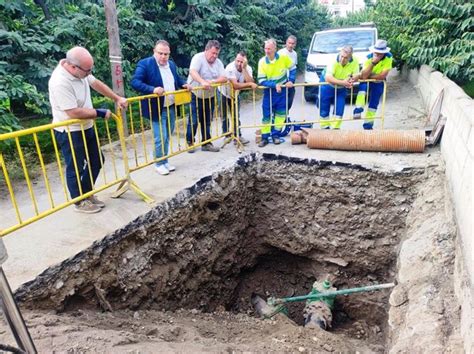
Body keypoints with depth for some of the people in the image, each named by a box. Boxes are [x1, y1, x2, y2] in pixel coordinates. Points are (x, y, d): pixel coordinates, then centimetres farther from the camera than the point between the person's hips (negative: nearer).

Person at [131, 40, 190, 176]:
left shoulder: (171, 64, 10)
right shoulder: (145, 64, -12)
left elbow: (177, 79, 26)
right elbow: (135, 82, -20)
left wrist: (184, 84, 4)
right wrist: (153, 89, -34)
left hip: (171, 108, 7)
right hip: (157, 109, -7)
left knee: (167, 137, 15)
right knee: (160, 138, -3)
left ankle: (165, 161, 29)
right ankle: (159, 164, 15)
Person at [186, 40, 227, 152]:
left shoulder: (218, 62, 3)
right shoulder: (198, 57, -14)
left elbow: (224, 78, -6)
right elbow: (192, 72, -30)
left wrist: (212, 81, -25)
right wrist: (203, 82, -47)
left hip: (210, 96, 5)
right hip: (196, 95, -5)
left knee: (207, 122, 11)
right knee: (194, 121, -1)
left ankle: (206, 143, 21)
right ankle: (190, 143, 14)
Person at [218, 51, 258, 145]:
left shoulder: (248, 68, -18)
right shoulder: (230, 68, -32)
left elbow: (250, 82, -34)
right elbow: (235, 85, -41)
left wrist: (244, 69, -39)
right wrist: (250, 84, -36)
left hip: (235, 94, 4)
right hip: (224, 93, -4)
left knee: (236, 116, 11)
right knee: (225, 116, 4)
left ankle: (238, 136, 19)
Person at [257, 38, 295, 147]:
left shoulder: (283, 57, -13)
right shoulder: (262, 61, -14)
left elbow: (292, 69, 4)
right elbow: (261, 81, -17)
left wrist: (290, 80, -9)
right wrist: (274, 85, -28)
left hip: (282, 90, 1)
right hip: (269, 91, -1)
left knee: (280, 113, 5)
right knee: (267, 115, 1)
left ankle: (275, 135, 17)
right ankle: (265, 137, 9)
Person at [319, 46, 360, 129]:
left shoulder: (354, 61, -19)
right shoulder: (334, 61, -29)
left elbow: (357, 75, -15)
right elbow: (328, 78, -38)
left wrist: (352, 80, -39)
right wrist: (342, 82, -47)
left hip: (342, 88, 3)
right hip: (328, 85, -2)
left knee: (339, 109, 1)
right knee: (324, 108, 3)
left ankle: (336, 128, 14)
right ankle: (325, 127, 18)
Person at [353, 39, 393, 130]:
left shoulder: (388, 58, -21)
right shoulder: (369, 58, -21)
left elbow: (383, 76, -26)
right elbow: (364, 76, -32)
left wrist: (369, 76, -22)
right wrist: (373, 62, -39)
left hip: (378, 83, 1)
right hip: (367, 81, -1)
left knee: (373, 104, 2)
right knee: (362, 88, -35)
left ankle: (368, 125, 12)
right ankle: (358, 110, -37)